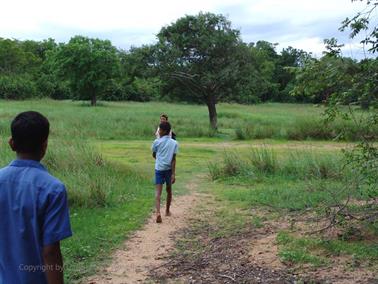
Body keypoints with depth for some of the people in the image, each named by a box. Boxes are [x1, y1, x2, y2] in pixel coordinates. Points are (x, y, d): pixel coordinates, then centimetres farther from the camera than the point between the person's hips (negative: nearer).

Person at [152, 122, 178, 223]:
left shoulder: (156, 142, -2)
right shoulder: (174, 143, -1)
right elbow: (173, 159, -7)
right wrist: (173, 174, -8)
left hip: (159, 169, -1)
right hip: (169, 169, 2)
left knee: (158, 191, -6)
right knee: (169, 190, 20)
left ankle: (158, 212, -25)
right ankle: (167, 211, 33)